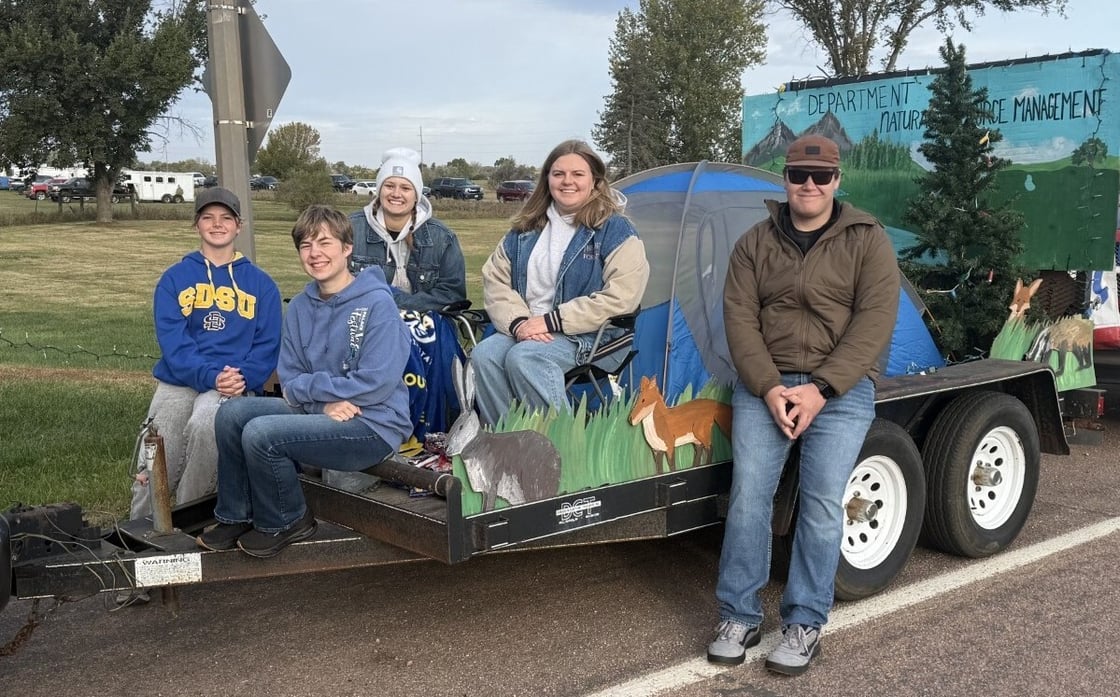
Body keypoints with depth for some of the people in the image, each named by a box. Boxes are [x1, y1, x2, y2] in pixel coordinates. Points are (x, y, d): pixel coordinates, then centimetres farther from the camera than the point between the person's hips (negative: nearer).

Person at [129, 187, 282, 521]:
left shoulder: (260, 283, 12)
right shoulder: (174, 278, 11)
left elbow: (268, 343, 6)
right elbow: (171, 339, -1)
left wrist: (243, 378, -14)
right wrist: (210, 376, -17)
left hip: (235, 385, -1)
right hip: (178, 381, 2)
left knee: (204, 423, -33)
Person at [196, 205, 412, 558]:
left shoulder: (377, 304, -14)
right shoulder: (300, 306, 8)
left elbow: (376, 384, -21)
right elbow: (289, 378, 7)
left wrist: (309, 387, -11)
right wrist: (326, 401, -15)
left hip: (373, 425, -7)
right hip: (318, 413, 8)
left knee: (260, 434, -23)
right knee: (232, 413, -7)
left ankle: (287, 522, 2)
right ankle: (236, 516, 8)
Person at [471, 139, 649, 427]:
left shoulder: (615, 230, -4)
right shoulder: (527, 227, 14)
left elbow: (621, 297, -15)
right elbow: (495, 279, 10)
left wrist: (551, 321, -16)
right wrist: (518, 321, -11)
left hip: (593, 337, -5)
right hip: (526, 331, 5)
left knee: (524, 357, -33)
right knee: (484, 354, -25)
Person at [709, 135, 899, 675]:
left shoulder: (867, 241, 2)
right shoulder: (755, 243, 9)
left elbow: (874, 322, -7)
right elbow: (740, 319, 1)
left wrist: (820, 389, -17)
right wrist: (768, 388, -14)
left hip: (841, 390, -1)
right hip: (765, 387, 2)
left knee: (822, 505, -7)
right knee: (748, 497, -6)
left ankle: (805, 625, 5)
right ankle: (739, 617, 5)